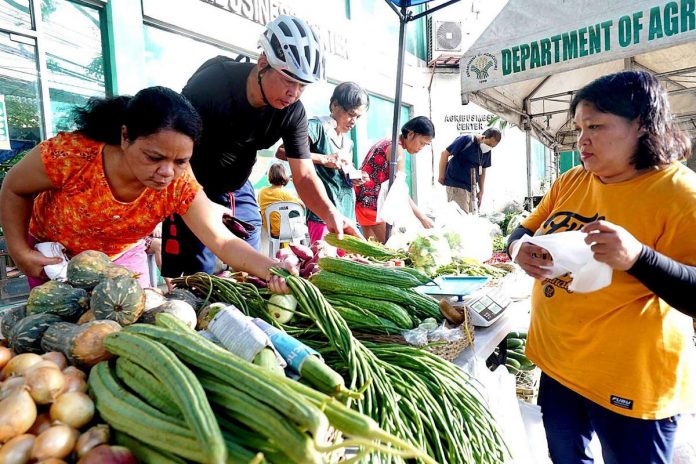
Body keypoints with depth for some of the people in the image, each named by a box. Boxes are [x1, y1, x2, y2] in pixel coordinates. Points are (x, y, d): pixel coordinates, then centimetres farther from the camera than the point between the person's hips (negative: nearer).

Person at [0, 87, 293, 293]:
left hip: (123, 254, 2)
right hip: (52, 253, -1)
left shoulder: (180, 185, -30)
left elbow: (223, 242, -35)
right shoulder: (69, 154, -35)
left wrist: (271, 268, -52)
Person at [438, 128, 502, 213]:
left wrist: (481, 191, 13)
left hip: (472, 188, 7)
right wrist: (441, 176, -6)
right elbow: (445, 154, -9)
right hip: (456, 186, -7)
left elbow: (482, 171, 17)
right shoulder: (465, 140, -13)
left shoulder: (487, 152, 7)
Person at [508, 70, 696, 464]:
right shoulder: (570, 182, 2)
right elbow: (525, 230, 10)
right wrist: (520, 248, -13)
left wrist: (637, 257, -36)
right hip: (556, 363, 6)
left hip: (630, 384, -5)